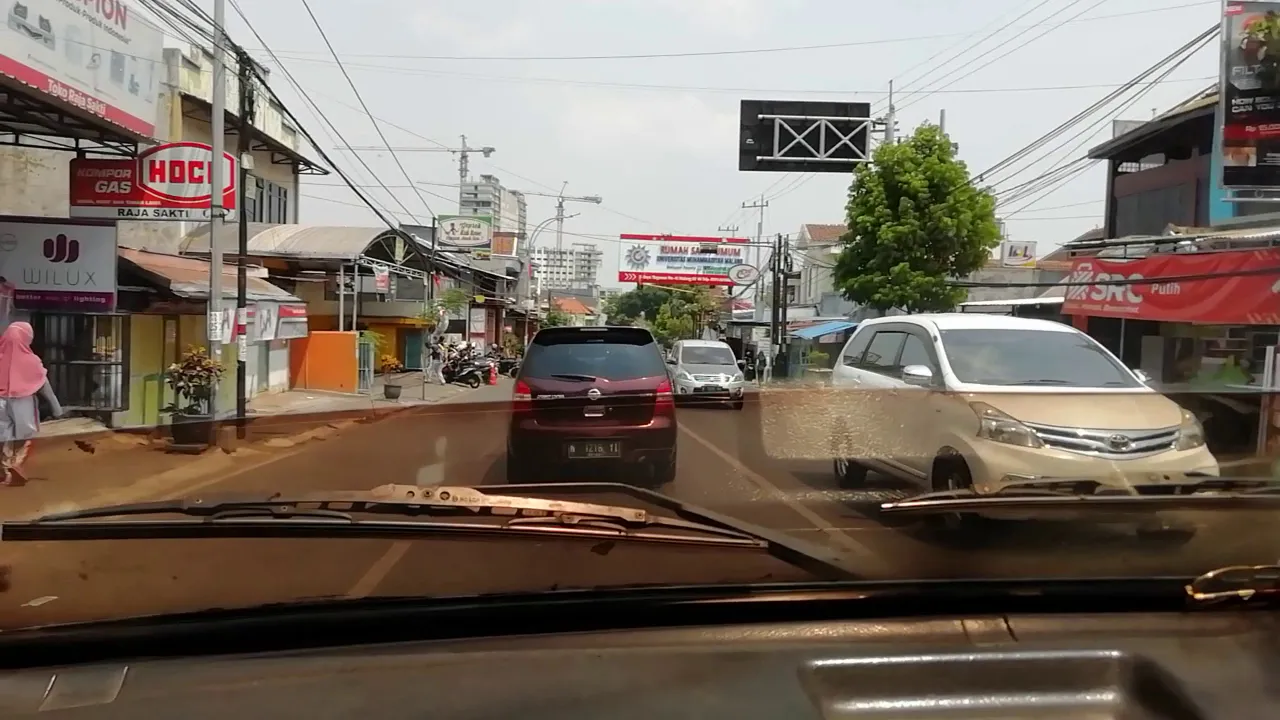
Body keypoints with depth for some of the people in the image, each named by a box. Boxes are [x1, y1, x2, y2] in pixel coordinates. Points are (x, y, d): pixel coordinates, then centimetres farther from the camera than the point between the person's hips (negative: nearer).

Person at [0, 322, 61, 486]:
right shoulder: (30, 360, -12)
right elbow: (43, 384, -6)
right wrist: (55, 404, 3)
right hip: (22, 404, -2)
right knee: (23, 437, 15)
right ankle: (15, 465, -1)